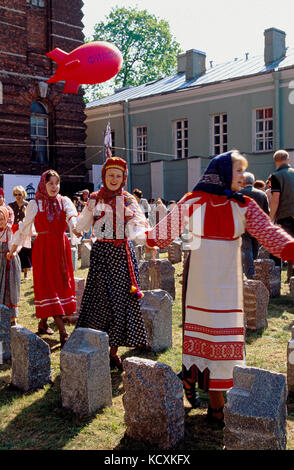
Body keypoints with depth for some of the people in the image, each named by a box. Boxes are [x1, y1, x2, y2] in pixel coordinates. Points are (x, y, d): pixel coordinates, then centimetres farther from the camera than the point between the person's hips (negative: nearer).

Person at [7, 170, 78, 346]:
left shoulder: (64, 201, 6)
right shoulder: (35, 204, 2)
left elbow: (71, 213, -15)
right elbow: (24, 228, 7)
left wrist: (74, 225, -38)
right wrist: (13, 250, 11)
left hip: (62, 246, 4)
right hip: (44, 247, -3)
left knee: (63, 283, 6)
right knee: (49, 286, -9)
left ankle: (43, 323, 25)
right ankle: (63, 332, -14)